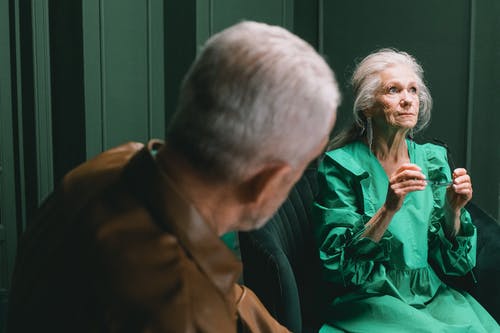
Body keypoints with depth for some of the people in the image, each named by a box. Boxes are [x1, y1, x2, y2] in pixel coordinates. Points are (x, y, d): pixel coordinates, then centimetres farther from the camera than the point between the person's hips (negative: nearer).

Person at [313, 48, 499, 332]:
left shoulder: (433, 160, 5)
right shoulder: (340, 165, -8)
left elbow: (452, 262, 6)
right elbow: (337, 262, -14)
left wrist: (453, 211, -12)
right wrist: (388, 209, -25)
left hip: (432, 296, 5)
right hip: (368, 300, -5)